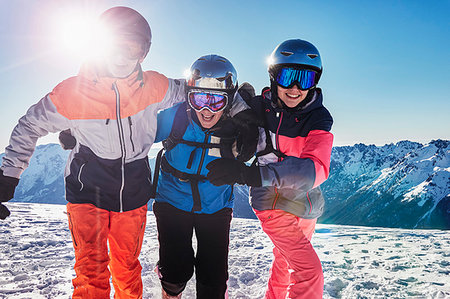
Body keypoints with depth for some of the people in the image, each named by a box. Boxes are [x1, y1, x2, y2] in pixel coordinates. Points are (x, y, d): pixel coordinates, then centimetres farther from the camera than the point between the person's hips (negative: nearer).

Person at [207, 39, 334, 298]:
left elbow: (315, 168, -35)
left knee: (286, 261, 25)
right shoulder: (259, 107, -15)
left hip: (306, 204, 3)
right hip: (274, 202, -3)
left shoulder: (319, 117, -17)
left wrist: (252, 174, -47)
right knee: (310, 272, -10)